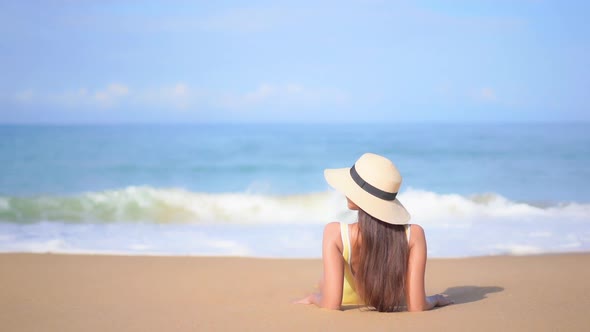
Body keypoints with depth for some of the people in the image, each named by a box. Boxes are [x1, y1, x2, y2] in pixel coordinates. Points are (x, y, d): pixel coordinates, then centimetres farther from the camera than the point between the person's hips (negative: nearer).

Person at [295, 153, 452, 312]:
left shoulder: (335, 233, -34)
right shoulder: (414, 234, -30)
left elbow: (331, 304, -35)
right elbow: (416, 306, -28)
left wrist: (314, 297, -14)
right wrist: (434, 299, -6)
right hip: (392, 304, 1)